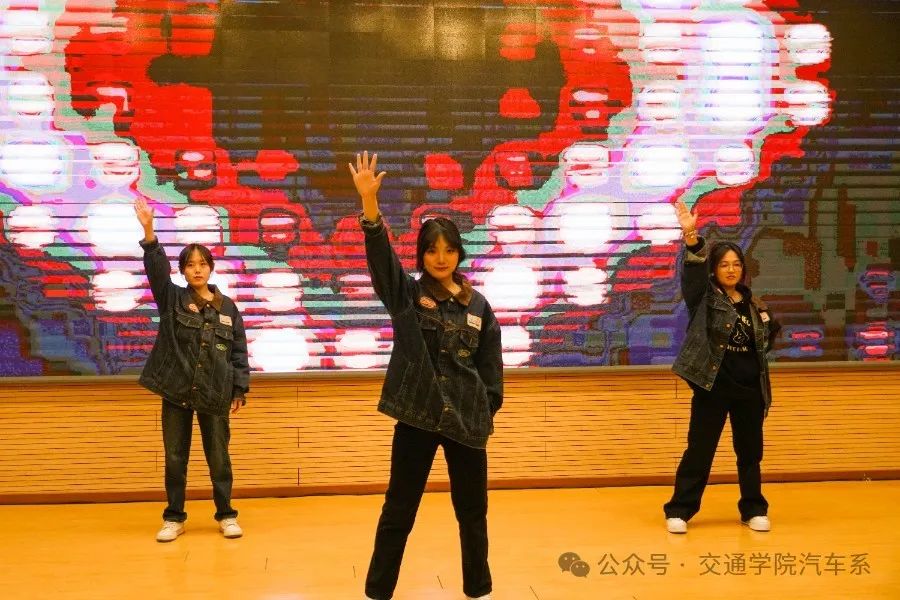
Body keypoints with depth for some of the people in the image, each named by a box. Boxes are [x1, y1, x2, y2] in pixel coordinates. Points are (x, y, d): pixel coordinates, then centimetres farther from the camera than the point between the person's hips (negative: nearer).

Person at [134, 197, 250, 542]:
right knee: (175, 459, 8)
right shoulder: (172, 299, 1)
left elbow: (238, 351, 5)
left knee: (219, 458, 8)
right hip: (176, 392, 0)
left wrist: (240, 389, 0)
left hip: (215, 394, 0)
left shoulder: (227, 307, 4)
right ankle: (174, 518, 20)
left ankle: (226, 516, 20)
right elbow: (156, 269, -16)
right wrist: (149, 232, -31)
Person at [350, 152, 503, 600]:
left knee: (472, 509, 13)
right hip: (417, 416, -2)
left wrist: (489, 410, 3)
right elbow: (379, 254, -18)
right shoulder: (405, 294, -1)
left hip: (466, 418, 2)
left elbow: (490, 365, 8)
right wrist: (370, 202, -33)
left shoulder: (477, 305, 4)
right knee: (399, 509, 6)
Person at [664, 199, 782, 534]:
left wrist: (771, 327, -1)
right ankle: (679, 511, 9)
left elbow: (764, 343, 22)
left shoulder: (752, 304, 11)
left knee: (750, 453, 12)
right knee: (699, 451, 0)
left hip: (750, 389, 4)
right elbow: (693, 270, -22)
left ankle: (753, 511, 25)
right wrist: (691, 236, -38)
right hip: (712, 386, -4)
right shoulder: (704, 297, -3)